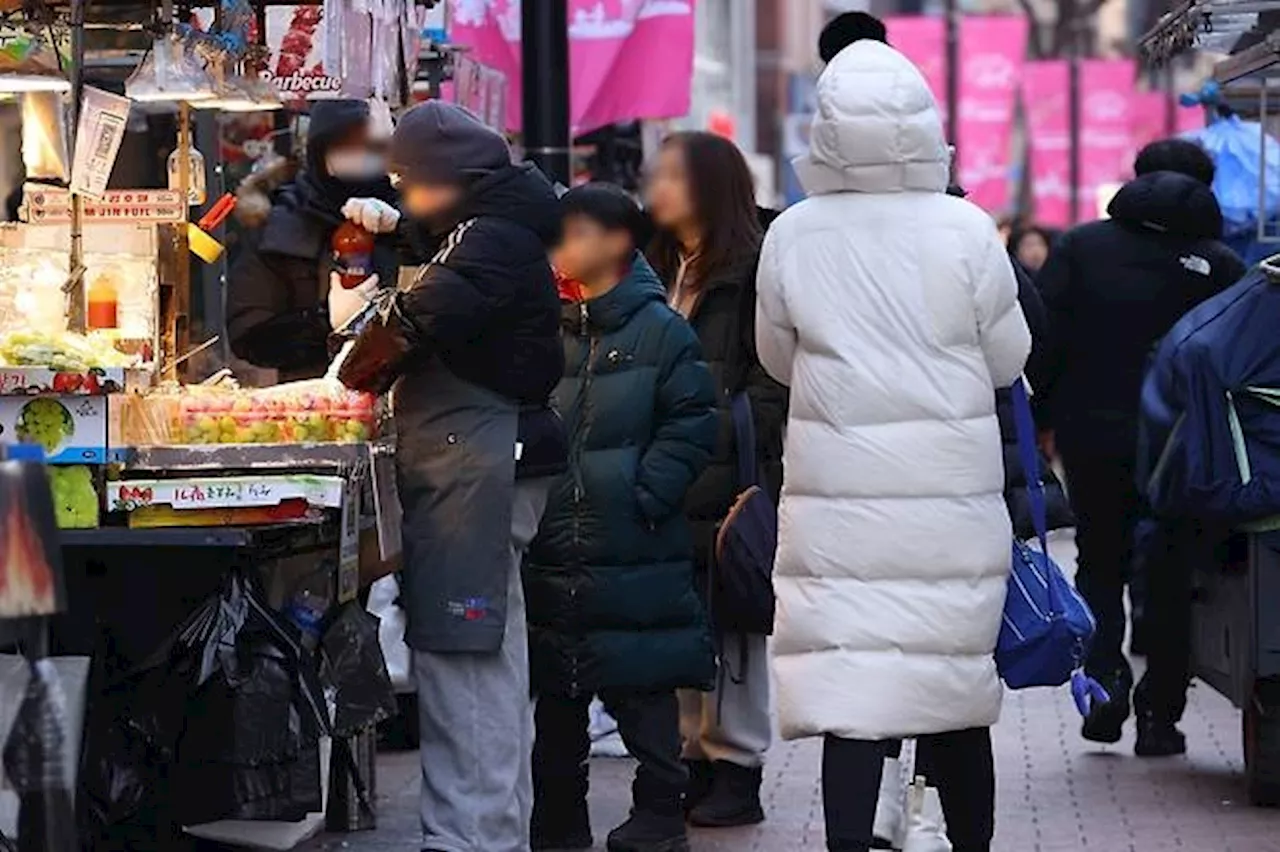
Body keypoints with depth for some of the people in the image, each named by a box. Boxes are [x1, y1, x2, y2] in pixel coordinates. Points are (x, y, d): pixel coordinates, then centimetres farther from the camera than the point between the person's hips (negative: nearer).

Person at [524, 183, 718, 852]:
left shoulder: (659, 330, -4)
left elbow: (693, 423, -8)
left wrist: (644, 495, -15)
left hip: (635, 553, -6)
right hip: (552, 551, 6)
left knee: (643, 694, 1)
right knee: (554, 696, 11)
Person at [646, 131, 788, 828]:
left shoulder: (754, 270, -8)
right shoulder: (662, 271, 17)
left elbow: (771, 380, -13)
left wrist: (714, 438, -20)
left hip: (733, 477, -7)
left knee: (734, 624, -1)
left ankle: (738, 769, 6)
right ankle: (696, 755, 16)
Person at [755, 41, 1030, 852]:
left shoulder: (792, 236, -6)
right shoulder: (967, 230, -10)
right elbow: (1008, 360, 0)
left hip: (840, 494, 0)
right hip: (951, 492, 0)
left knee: (851, 689, 0)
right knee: (957, 678, 14)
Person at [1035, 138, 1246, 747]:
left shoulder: (1082, 246, 3)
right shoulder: (1220, 265, 0)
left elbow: (1043, 338, -3)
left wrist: (1046, 414, 3)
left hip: (1092, 438, 1)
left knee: (1100, 566, 13)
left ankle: (1104, 682, -6)